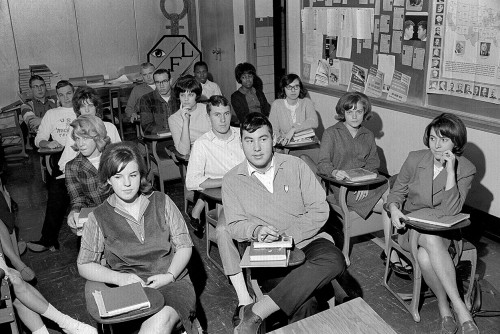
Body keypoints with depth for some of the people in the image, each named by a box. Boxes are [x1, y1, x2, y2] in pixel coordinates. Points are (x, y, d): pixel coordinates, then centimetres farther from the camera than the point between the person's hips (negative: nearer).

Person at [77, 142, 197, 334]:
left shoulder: (162, 202, 5)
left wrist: (169, 276, -9)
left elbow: (184, 246, 8)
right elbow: (84, 266, 7)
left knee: (162, 318, -32)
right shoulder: (98, 219, 4)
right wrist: (120, 278, -10)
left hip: (172, 282, 1)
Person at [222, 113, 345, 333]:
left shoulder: (295, 166, 3)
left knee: (334, 260, -35)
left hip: (306, 240, 2)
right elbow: (234, 225, 5)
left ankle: (256, 313, -31)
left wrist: (288, 236, -12)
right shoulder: (232, 180, 5)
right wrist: (256, 230, -18)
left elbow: (320, 209, 0)